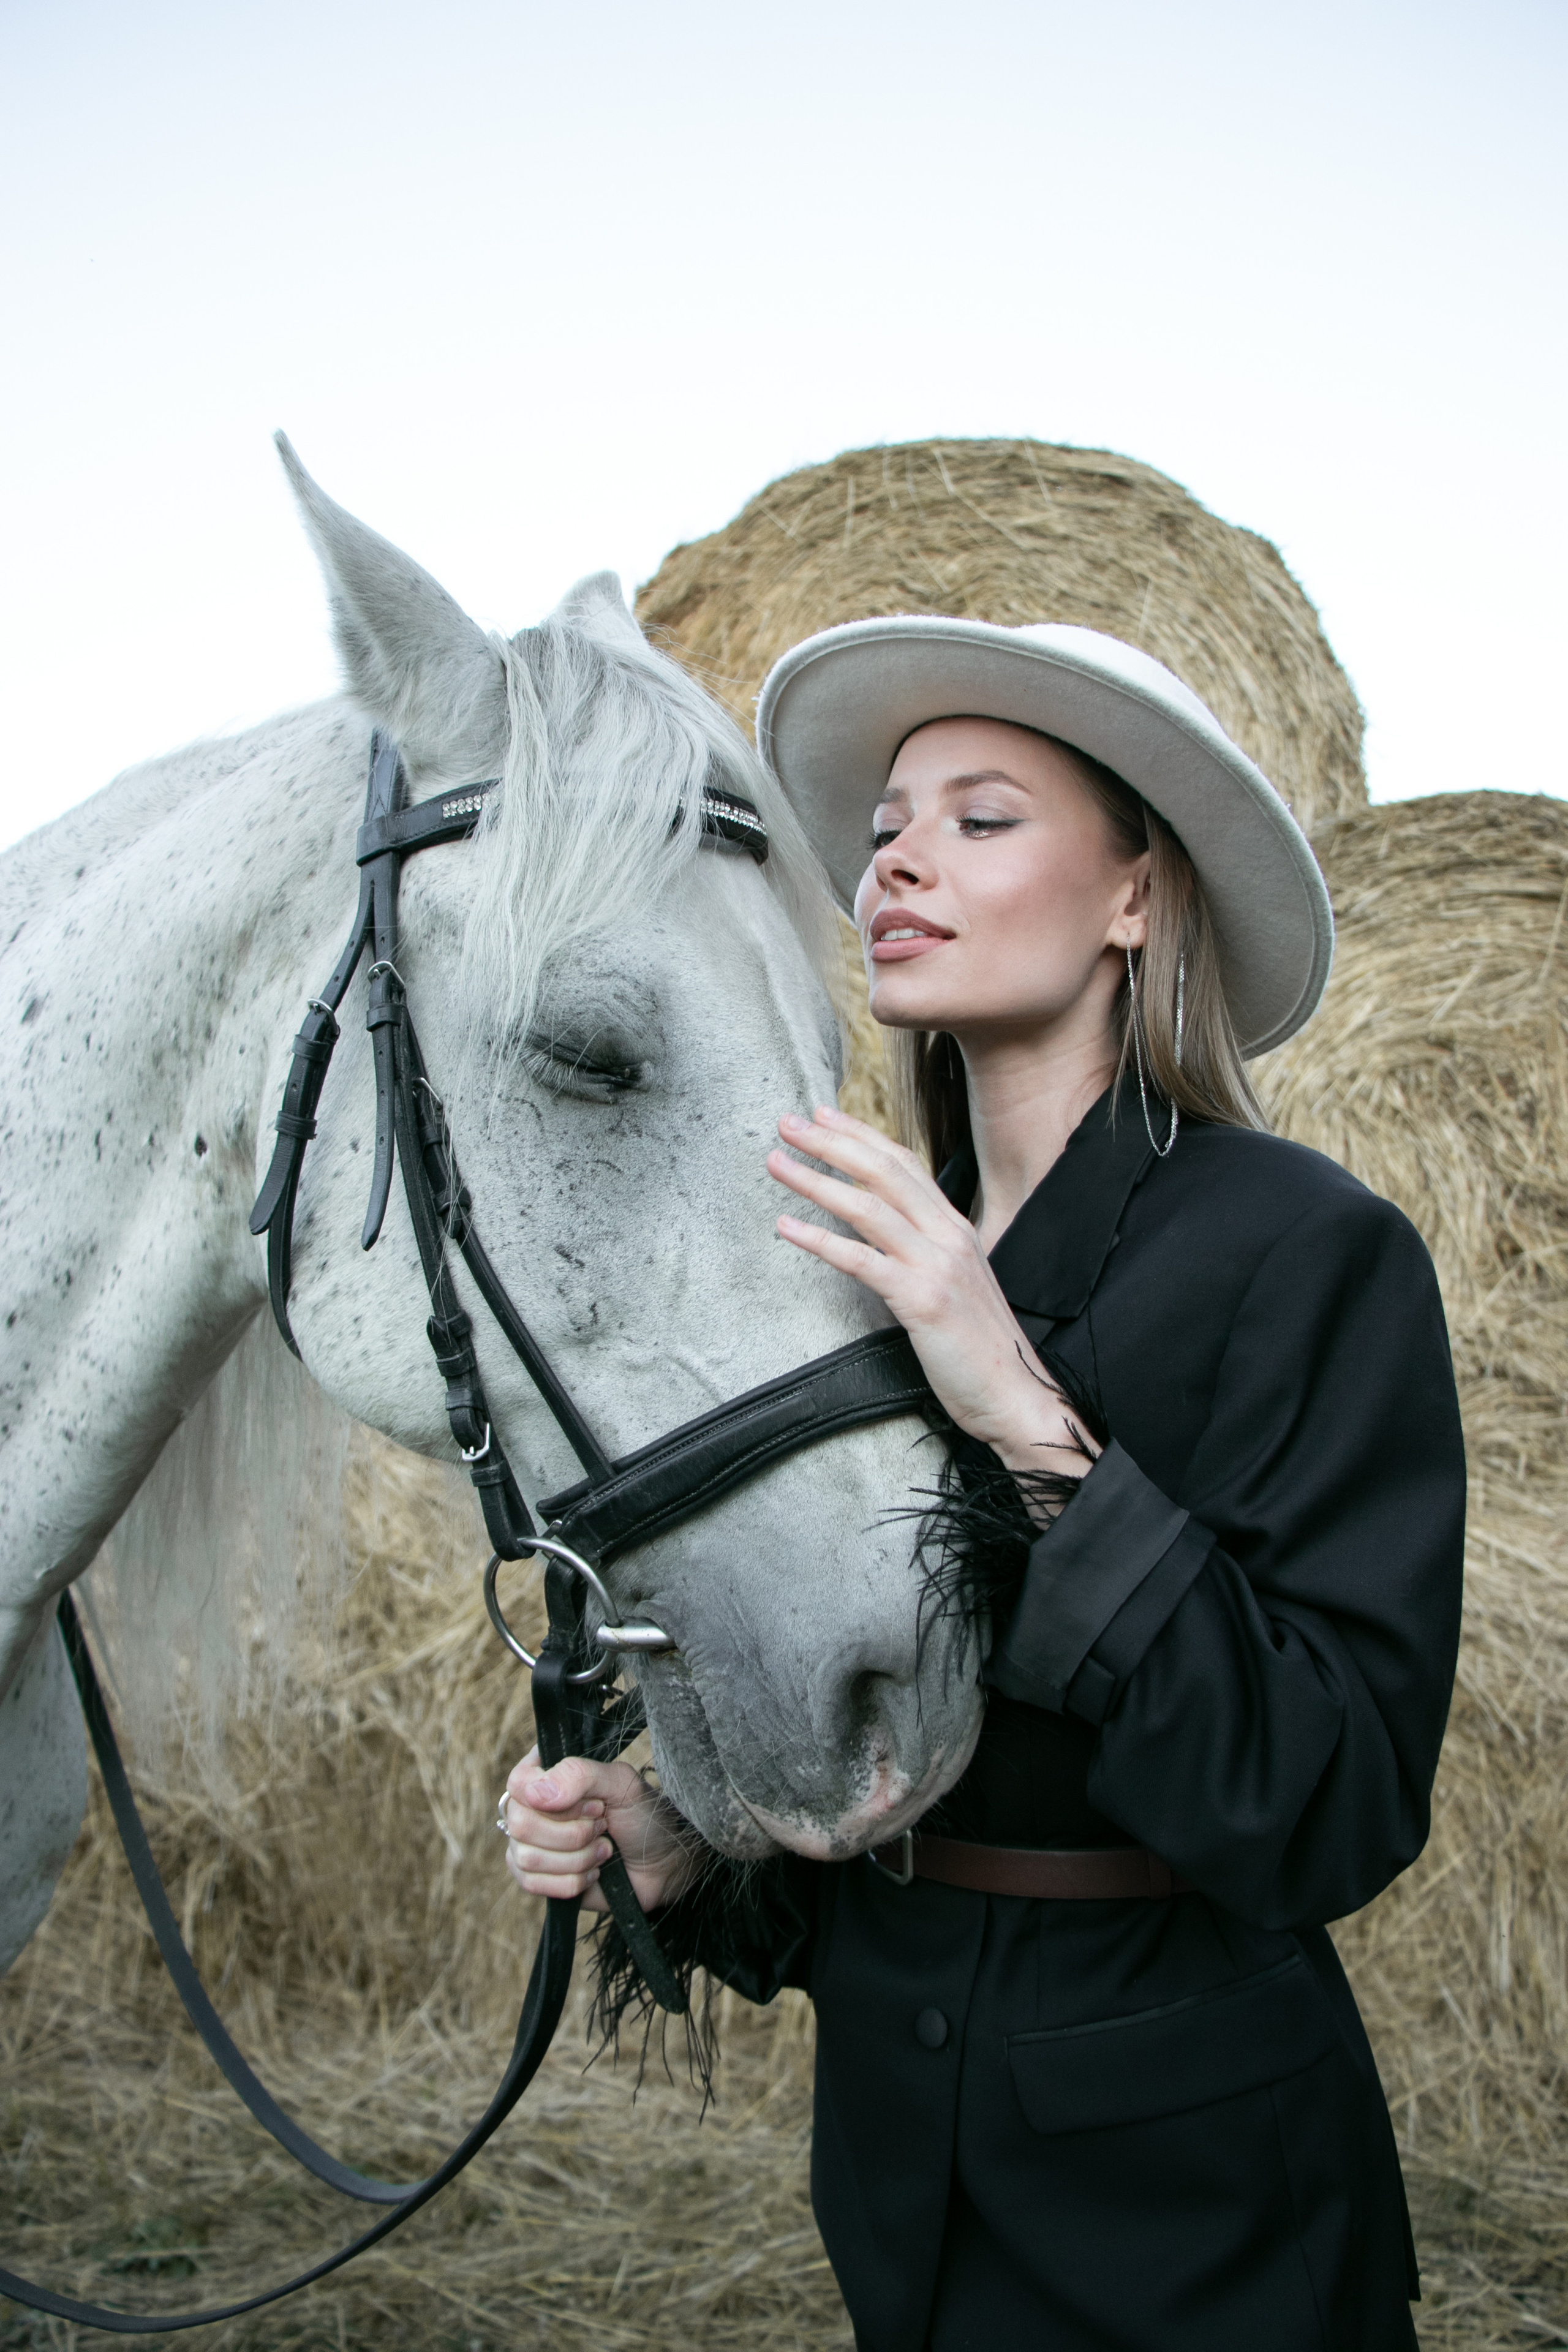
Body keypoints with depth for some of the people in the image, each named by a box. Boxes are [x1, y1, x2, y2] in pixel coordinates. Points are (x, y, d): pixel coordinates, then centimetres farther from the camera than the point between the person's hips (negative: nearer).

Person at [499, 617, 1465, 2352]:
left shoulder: (1313, 1254, -17)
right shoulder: (870, 1265, 1)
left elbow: (1331, 1815, -25)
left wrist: (1034, 1429, -31)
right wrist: (674, 1841, -10)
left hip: (1190, 2207, -5)